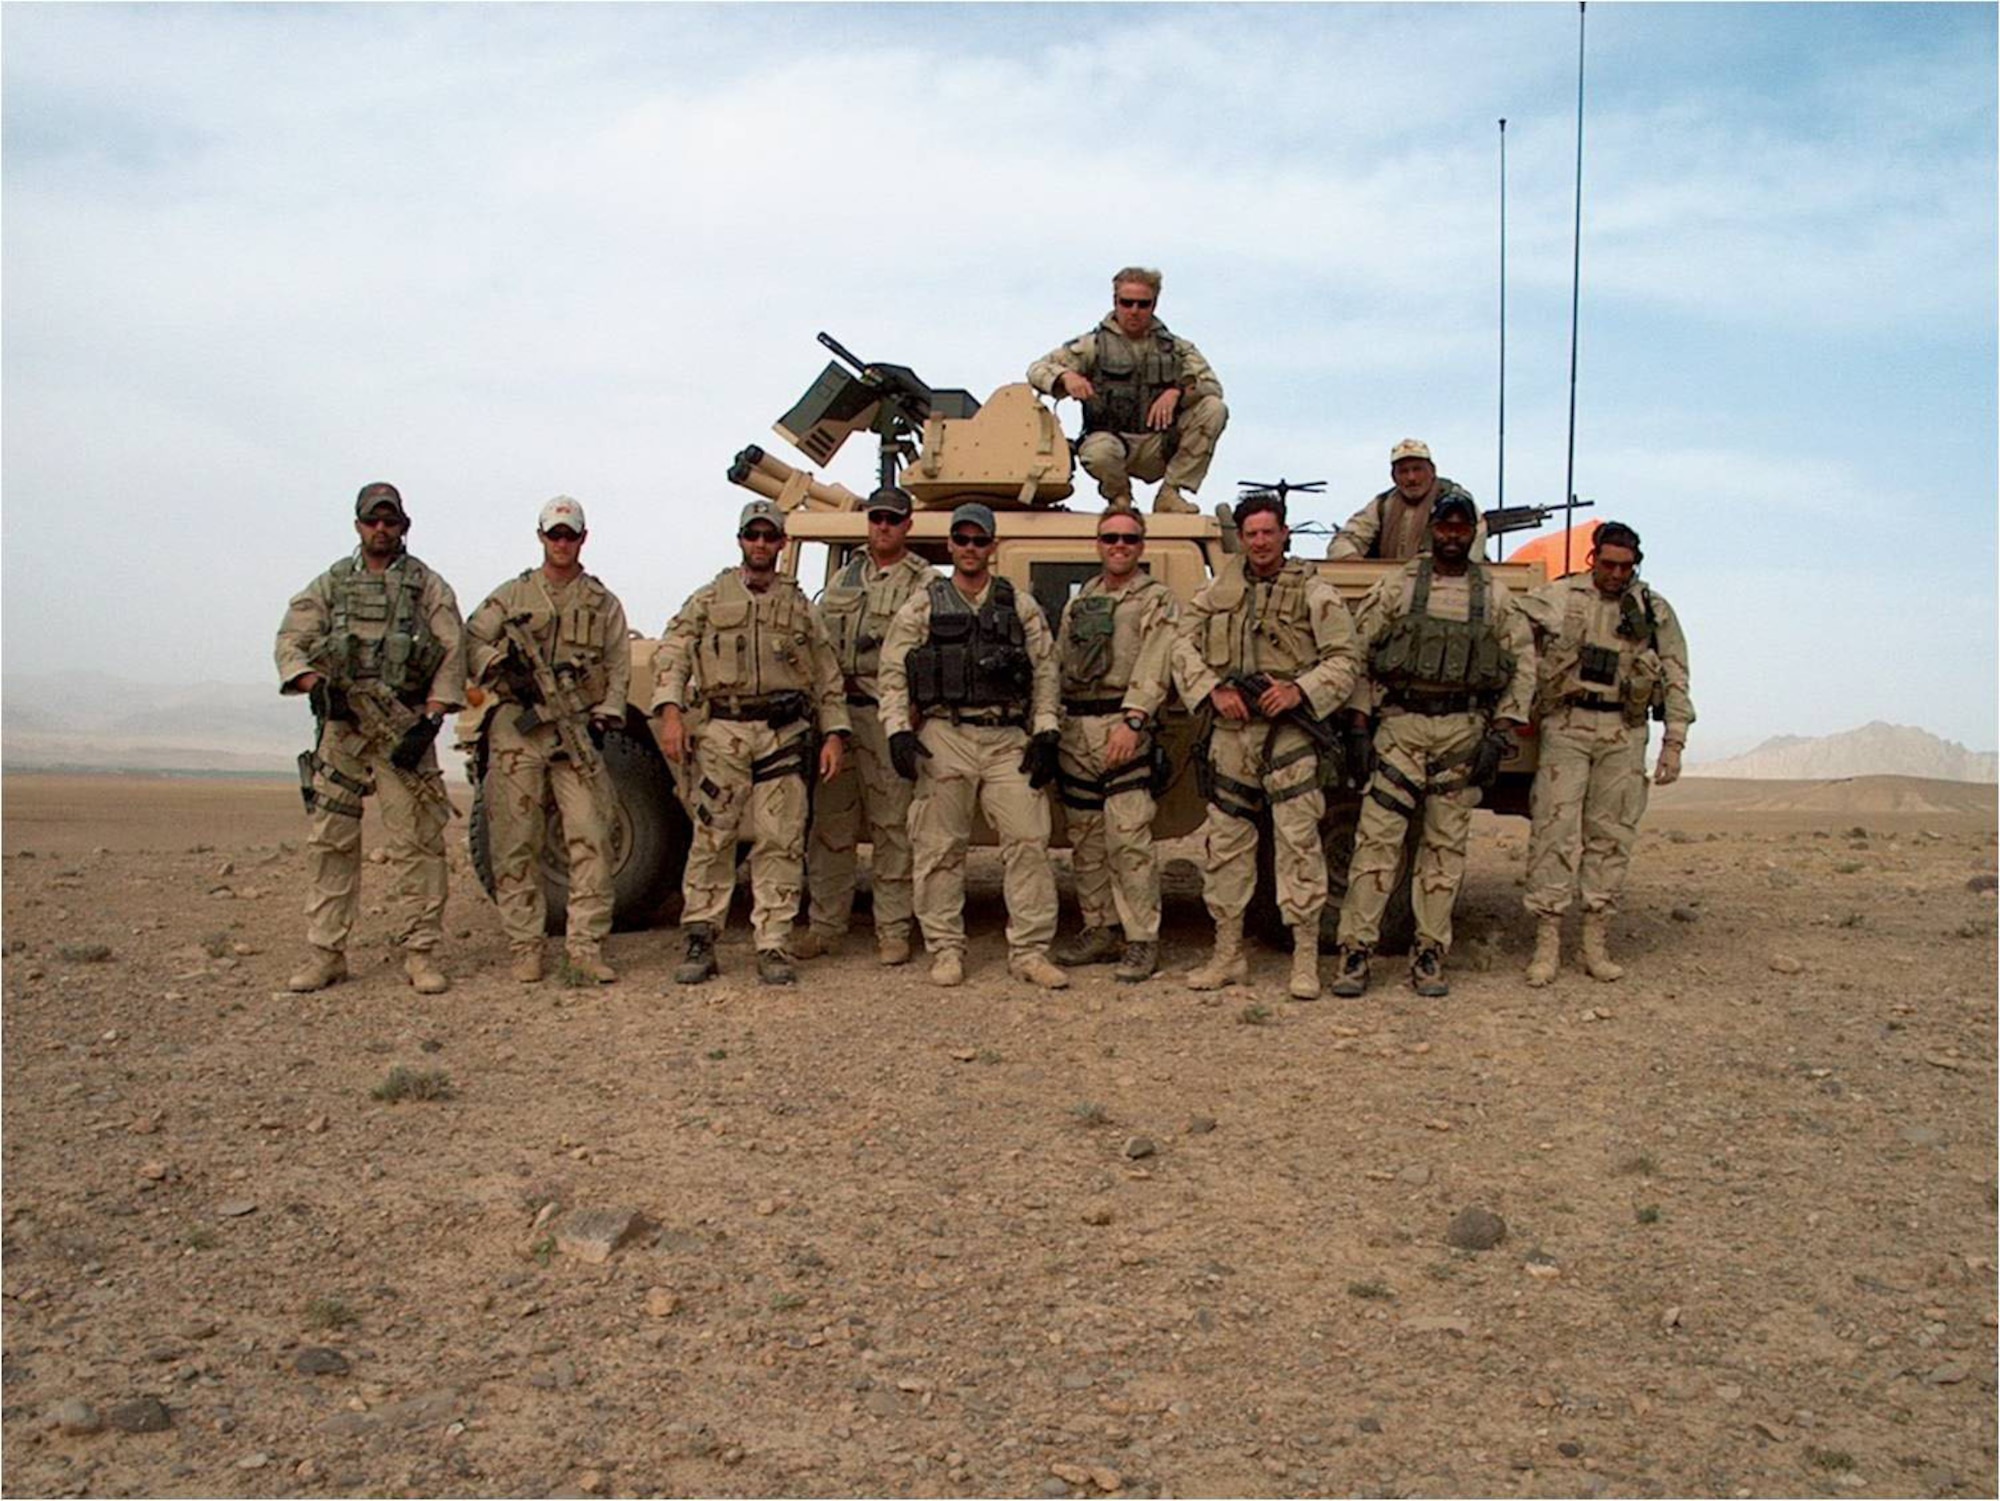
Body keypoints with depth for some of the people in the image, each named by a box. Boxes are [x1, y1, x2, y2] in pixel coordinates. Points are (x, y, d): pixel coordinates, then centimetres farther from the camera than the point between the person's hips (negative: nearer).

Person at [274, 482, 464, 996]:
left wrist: (429, 721, -12)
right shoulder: (329, 584, 14)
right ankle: (326, 954, 9)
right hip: (341, 726, 3)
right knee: (330, 842, 2)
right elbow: (290, 643, 7)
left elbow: (452, 656, -1)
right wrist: (317, 685, -13)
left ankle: (420, 953, 1)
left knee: (416, 842, -4)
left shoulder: (429, 587, 7)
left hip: (405, 727, -2)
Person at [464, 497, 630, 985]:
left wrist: (603, 719, -3)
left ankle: (586, 945, 1)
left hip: (577, 732, 0)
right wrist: (504, 673, -13)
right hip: (517, 730, 0)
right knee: (516, 844, 1)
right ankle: (524, 947, 8)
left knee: (591, 840, -5)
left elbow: (618, 669, 10)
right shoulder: (512, 595, 10)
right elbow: (470, 642, 5)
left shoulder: (603, 603, 12)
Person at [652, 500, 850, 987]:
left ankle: (774, 947, 3)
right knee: (712, 840, -3)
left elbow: (828, 677, 16)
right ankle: (700, 942, 5)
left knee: (780, 844, -2)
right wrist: (670, 710, -12)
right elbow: (670, 654, 3)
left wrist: (834, 734, 6)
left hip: (784, 734, 1)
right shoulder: (709, 599, 11)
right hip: (721, 731, -1)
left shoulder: (799, 606, 16)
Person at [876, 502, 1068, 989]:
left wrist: (1045, 734, 1)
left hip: (1008, 741, 1)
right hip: (943, 740, -1)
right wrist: (898, 731, -7)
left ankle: (1029, 951, 2)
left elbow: (1045, 672, 10)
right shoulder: (922, 606, 8)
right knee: (940, 849, 1)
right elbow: (894, 674, 5)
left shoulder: (1021, 606, 12)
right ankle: (946, 951, 11)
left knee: (1028, 842, -5)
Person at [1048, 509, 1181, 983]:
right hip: (1074, 728, 7)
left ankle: (1142, 940, -7)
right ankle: (1101, 929, 20)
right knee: (1085, 838, 10)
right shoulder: (1078, 601, 20)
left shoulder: (1156, 600, 1)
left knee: (1128, 837, -12)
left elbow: (1153, 669, -12)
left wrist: (1132, 721, -25)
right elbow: (1057, 664, 21)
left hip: (1123, 727, -6)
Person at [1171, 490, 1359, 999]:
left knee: (1298, 842, -6)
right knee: (1225, 842, 7)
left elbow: (1345, 660, -2)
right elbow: (1184, 647, 8)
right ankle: (1228, 955, 17)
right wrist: (1214, 689, -8)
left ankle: (1306, 961, 0)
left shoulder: (1314, 593, 1)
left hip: (1287, 732, -4)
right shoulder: (1218, 589, 12)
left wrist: (1300, 690, -17)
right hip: (1230, 732, 4)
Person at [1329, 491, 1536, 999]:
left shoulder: (1495, 595, 9)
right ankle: (1355, 950, -4)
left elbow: (1523, 663, 9)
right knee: (1377, 837, -7)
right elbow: (1356, 647, 4)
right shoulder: (1397, 584, 5)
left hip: (1465, 730, 2)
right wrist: (1359, 719, -2)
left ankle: (1430, 956, 12)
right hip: (1402, 723, -1)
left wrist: (1502, 732, 0)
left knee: (1446, 846, 5)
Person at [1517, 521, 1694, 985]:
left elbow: (1676, 680, 9)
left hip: (1624, 733, 2)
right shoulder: (1557, 597, 4)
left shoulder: (1655, 610, 8)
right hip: (1567, 725, -2)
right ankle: (1547, 942, -4)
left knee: (1612, 836, 3)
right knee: (1555, 830, -7)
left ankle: (1597, 943, 10)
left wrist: (1674, 742, 2)